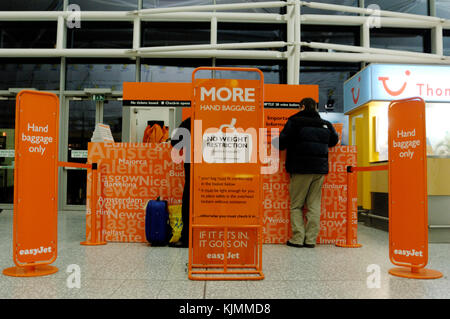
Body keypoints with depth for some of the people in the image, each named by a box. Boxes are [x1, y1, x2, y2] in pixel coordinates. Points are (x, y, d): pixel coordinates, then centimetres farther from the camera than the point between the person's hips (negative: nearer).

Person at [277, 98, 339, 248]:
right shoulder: (325, 124, 10)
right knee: (314, 206, 8)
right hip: (320, 170, 4)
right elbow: (334, 141, 25)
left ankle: (297, 239, 1)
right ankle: (311, 239, 7)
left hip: (301, 169, -4)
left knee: (296, 205, 5)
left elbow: (282, 142, -8)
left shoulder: (295, 121, -4)